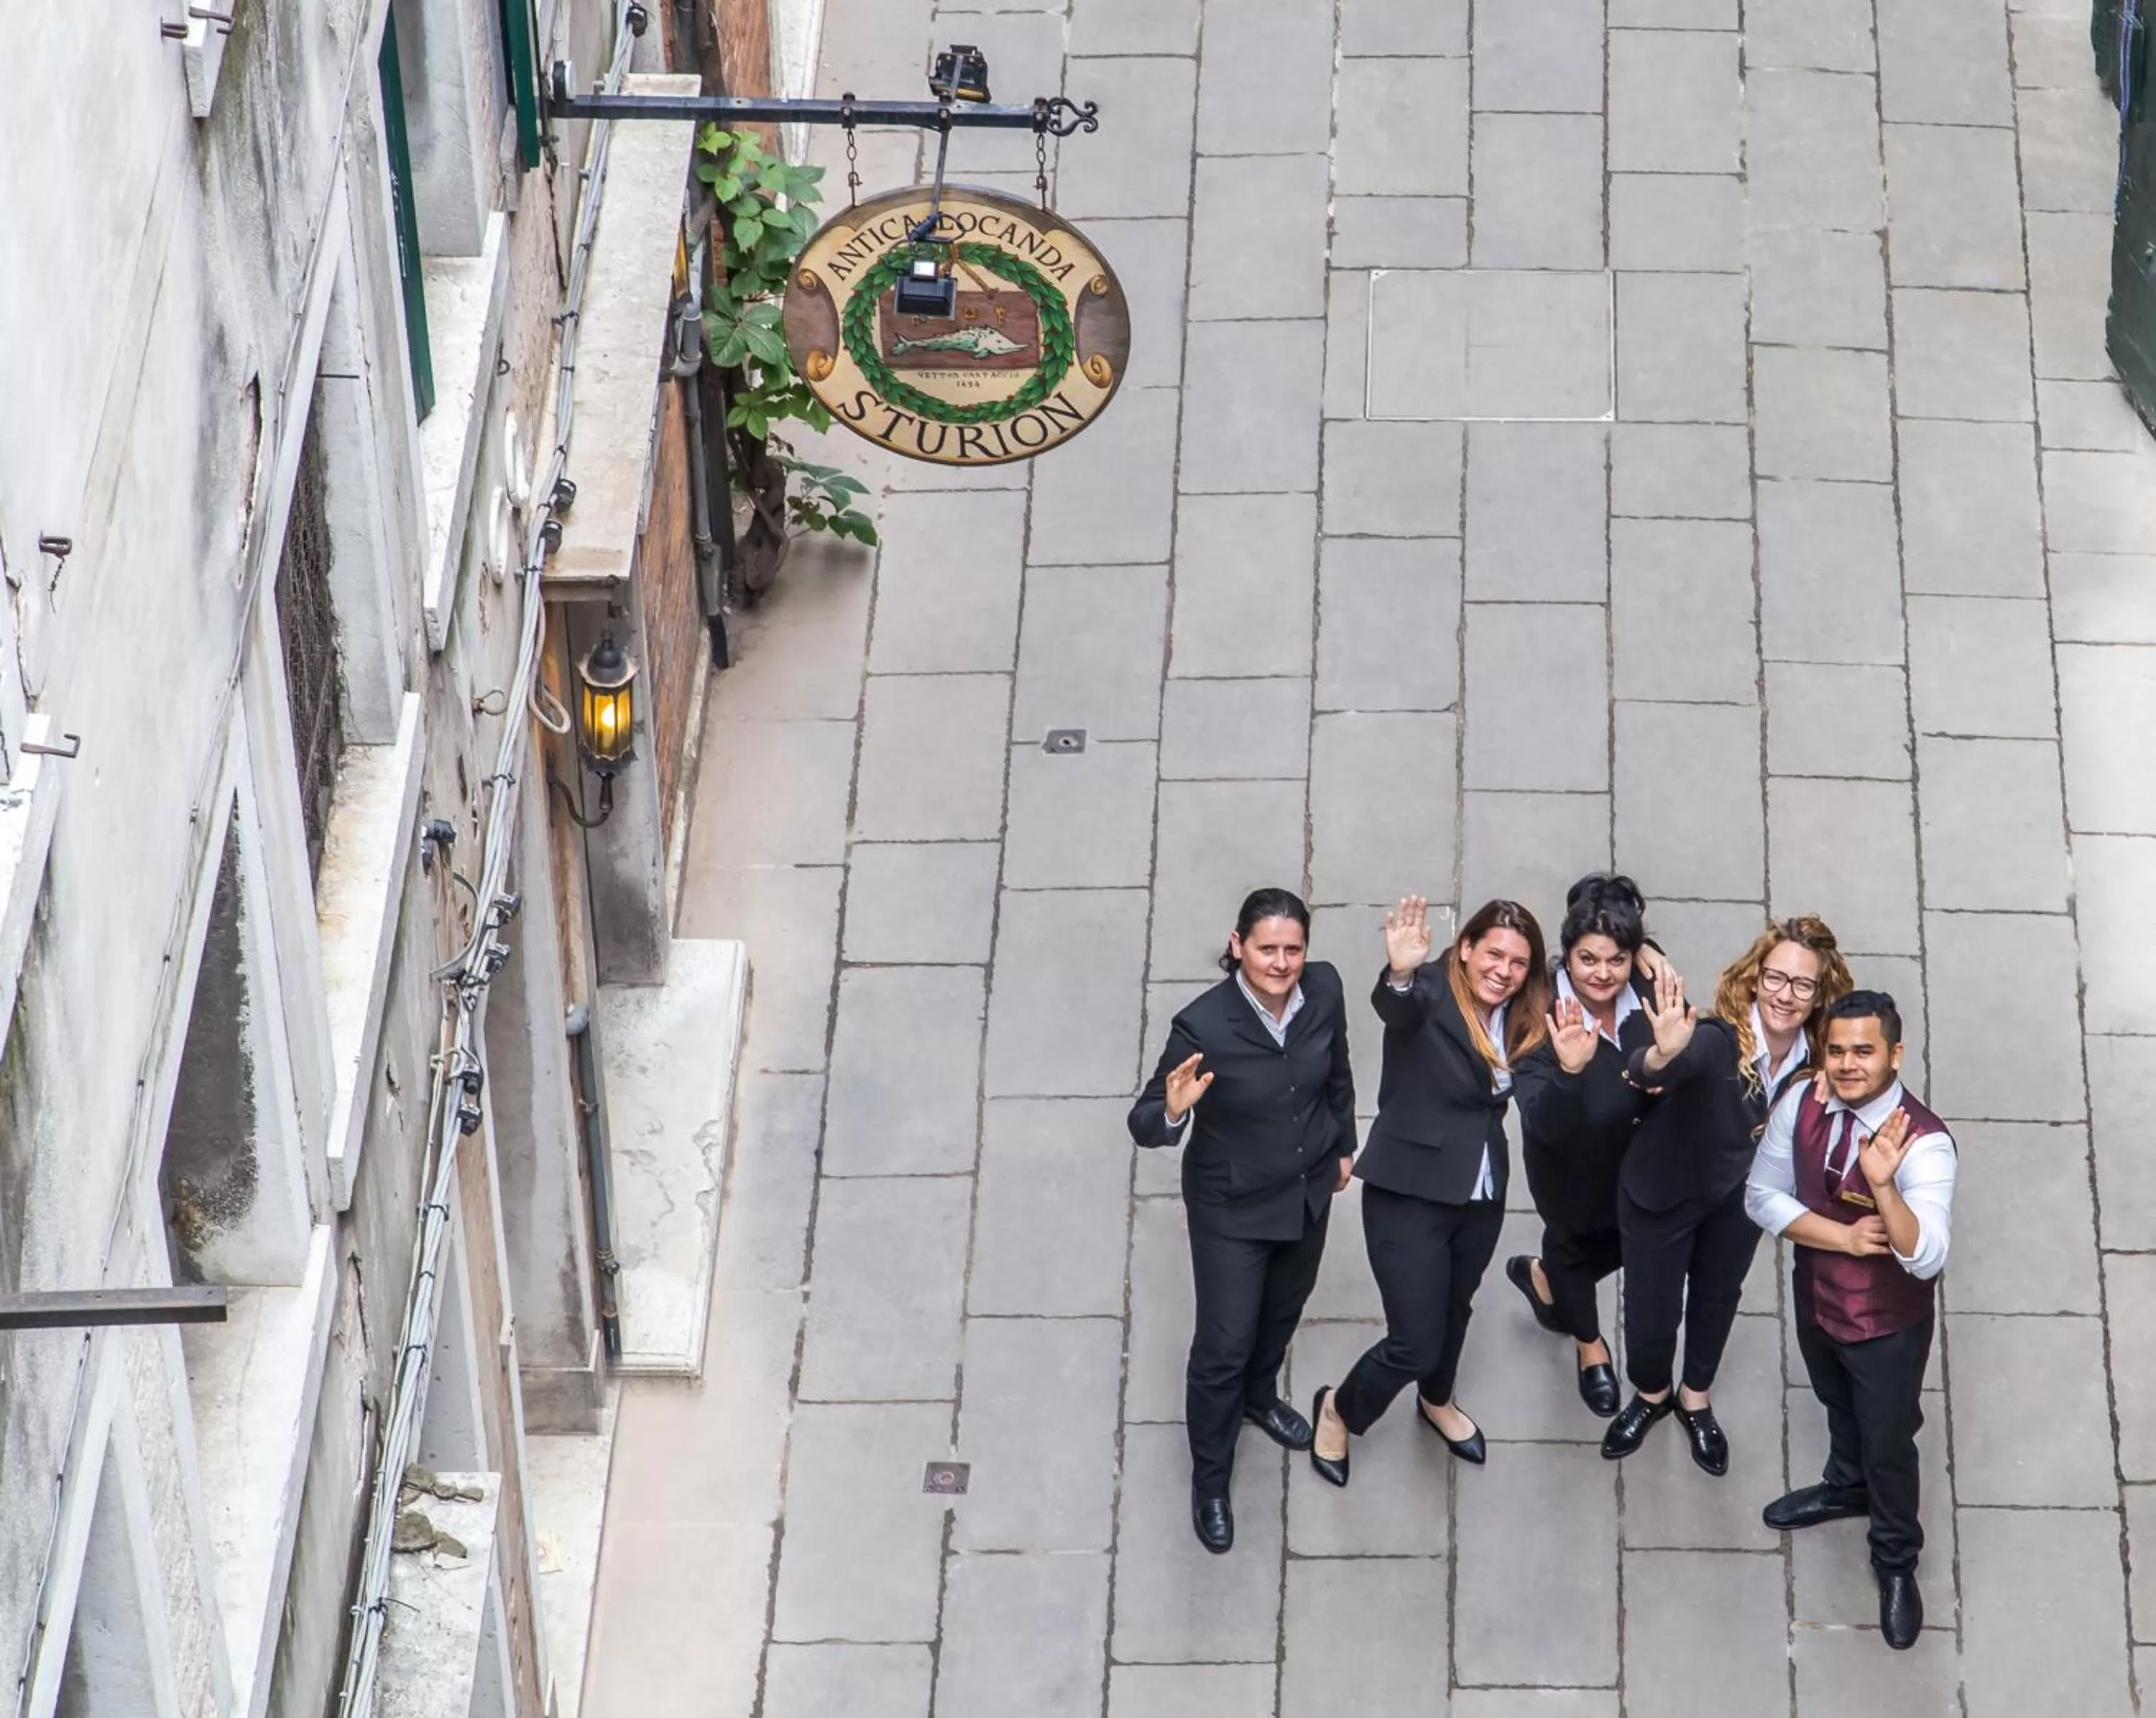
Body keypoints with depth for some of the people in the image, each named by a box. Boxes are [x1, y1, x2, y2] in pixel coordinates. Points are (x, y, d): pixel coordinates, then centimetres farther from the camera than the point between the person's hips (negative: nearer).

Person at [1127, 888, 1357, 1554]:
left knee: (1283, 1311, 29)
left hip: (1309, 1190, 5)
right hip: (1232, 1207, -5)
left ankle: (1259, 1397, 60)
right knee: (1223, 1345, 6)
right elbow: (1145, 1126, -28)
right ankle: (1210, 1480, 28)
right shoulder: (1203, 1026, -32)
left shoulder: (1324, 990, -17)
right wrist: (1172, 1110, -50)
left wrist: (1344, 1145, 17)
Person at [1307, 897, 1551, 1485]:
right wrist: (1399, 973, -64)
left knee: (1453, 1309, 28)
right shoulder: (1429, 995, -19)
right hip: (1410, 1194, -7)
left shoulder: (1517, 1021, 2)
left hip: (1481, 1197, 7)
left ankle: (1437, 1402, 58)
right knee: (1414, 1343, -6)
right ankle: (1337, 1411, 24)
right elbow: (1395, 1008, -42)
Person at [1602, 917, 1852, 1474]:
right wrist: (1662, 1056, -81)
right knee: (1651, 1312, 9)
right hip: (1662, 1189, -4)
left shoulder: (1816, 1058, -24)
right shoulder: (1716, 1039, -40)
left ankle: (1695, 1399, 54)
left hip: (1739, 1196, 4)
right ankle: (1651, 1395, 43)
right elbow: (1647, 1070, -61)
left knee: (1719, 1296, 27)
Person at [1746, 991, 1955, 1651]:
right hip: (1817, 1300, 5)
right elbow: (1763, 1195, -11)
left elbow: (1927, 1258, -41)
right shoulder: (1801, 1106, -19)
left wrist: (1884, 1186, -57)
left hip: (1888, 1325, -5)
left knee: (1888, 1443, 16)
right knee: (1840, 1410, 32)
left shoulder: (1924, 1143, -34)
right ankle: (1847, 1487, 62)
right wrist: (1844, 1237, -24)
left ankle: (1896, 1563, 41)